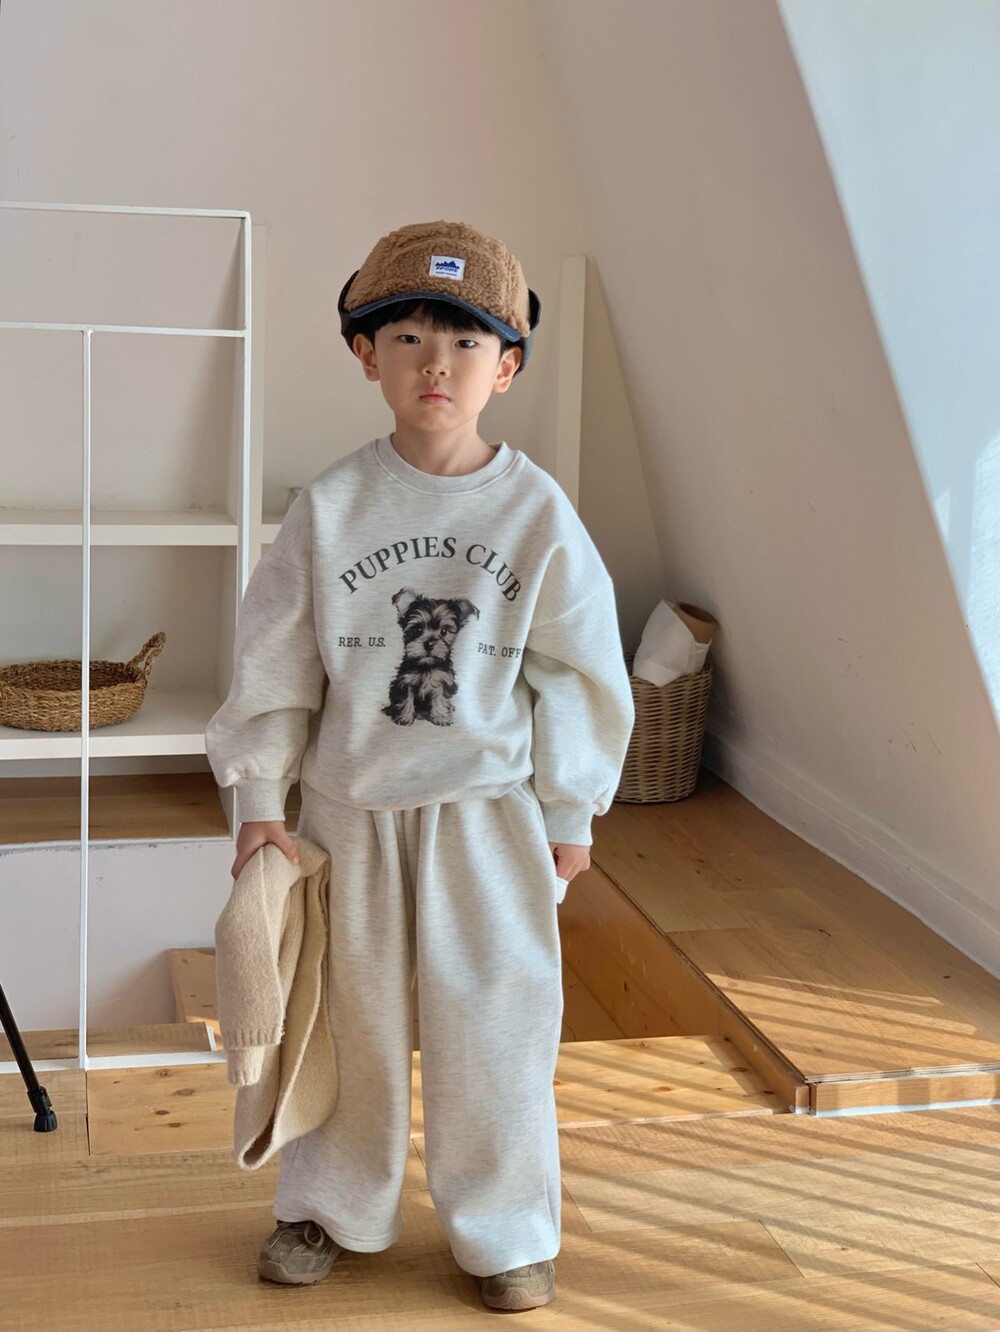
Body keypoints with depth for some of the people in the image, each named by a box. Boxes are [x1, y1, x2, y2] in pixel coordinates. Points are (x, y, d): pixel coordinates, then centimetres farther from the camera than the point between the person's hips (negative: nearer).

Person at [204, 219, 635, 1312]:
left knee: (493, 1024, 5)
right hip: (350, 810, 1)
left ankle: (504, 1229, 25)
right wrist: (259, 800, 1)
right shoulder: (331, 505, -6)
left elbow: (579, 673, 0)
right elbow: (274, 661, 0)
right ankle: (330, 1205, 35)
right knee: (349, 1015, 14)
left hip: (488, 810, -1)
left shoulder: (537, 510, -7)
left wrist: (568, 812, 3)